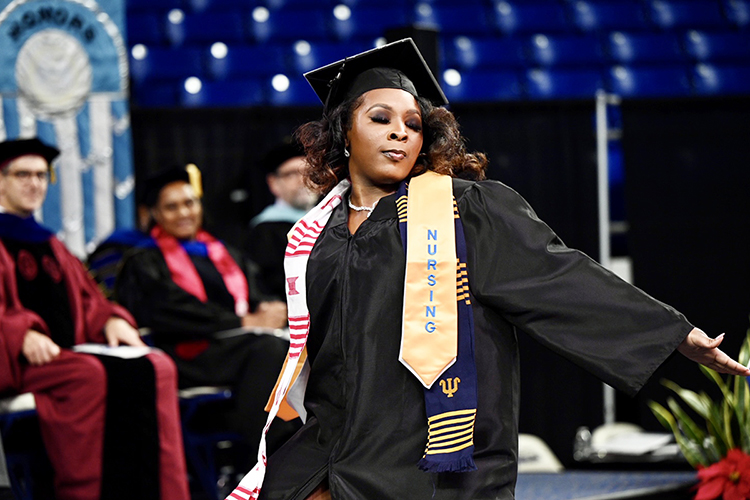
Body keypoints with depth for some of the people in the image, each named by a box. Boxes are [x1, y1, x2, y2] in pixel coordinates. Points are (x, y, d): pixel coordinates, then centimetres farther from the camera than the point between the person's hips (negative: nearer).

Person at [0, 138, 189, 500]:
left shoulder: (50, 247, 29)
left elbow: (86, 300, 23)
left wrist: (110, 320, 0)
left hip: (70, 353, 6)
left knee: (156, 368, -20)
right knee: (89, 374, -36)